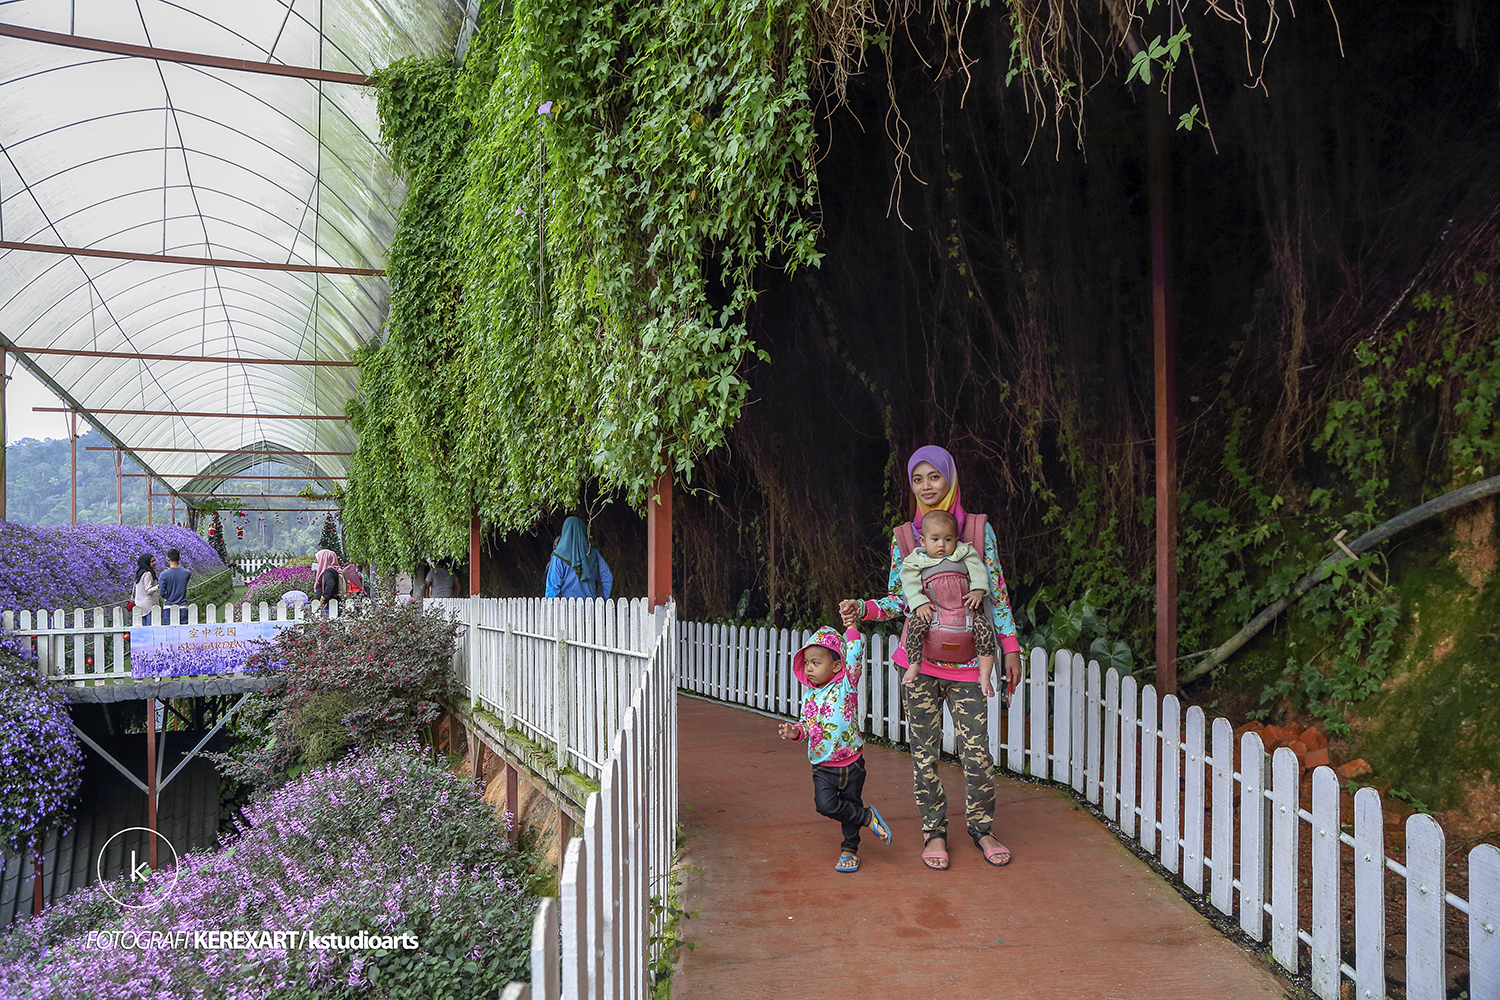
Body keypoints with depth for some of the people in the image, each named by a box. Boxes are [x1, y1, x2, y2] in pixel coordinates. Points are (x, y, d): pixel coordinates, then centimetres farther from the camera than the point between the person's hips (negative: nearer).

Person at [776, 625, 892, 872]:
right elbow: (806, 725, 12)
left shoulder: (846, 685, -8)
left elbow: (855, 651, -16)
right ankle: (868, 817, 6)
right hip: (823, 767, 3)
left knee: (851, 805, 8)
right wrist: (796, 732, -8)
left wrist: (850, 623, -13)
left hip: (851, 763, -2)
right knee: (825, 804, -15)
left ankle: (849, 849, 30)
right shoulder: (810, 696, 4)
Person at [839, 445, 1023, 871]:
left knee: (976, 749, -2)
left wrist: (1010, 648, 4)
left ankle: (981, 826, 21)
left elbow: (996, 593, 7)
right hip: (919, 658, 1)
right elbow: (897, 599, 9)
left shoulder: (978, 528, 4)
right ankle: (934, 829, 23)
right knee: (924, 748, 6)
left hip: (966, 658, -1)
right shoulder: (903, 536, 7)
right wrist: (861, 609, -9)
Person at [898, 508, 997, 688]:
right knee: (915, 623, -29)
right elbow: (910, 584, 0)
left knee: (984, 625, -22)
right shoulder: (916, 561, 10)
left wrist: (978, 590, -12)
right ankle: (914, 665, -15)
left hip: (965, 610, 1)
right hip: (933, 611, -1)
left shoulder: (964, 554, 15)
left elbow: (978, 570, 6)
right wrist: (919, 603, -16)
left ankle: (984, 676, -14)